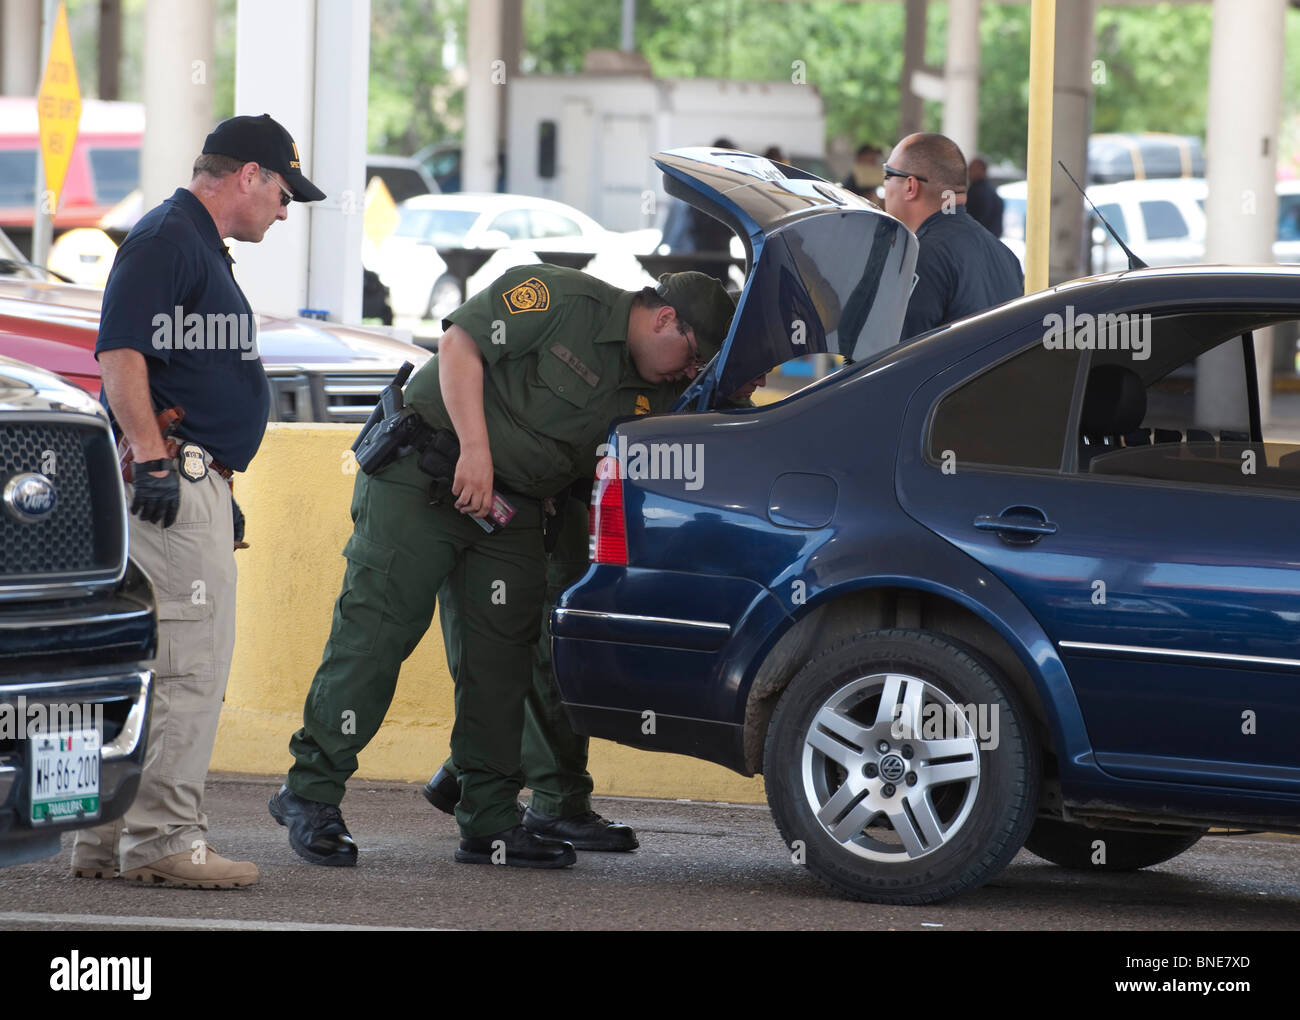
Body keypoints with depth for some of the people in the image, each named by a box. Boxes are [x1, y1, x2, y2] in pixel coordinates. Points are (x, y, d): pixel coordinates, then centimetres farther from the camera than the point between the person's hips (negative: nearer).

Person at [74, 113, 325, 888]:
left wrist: (221, 489, 26)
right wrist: (152, 460, -24)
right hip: (173, 480, -11)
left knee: (150, 665, 11)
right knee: (193, 663, -12)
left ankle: (110, 839, 14)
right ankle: (161, 837, -12)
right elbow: (121, 354, -18)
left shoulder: (203, 246, 23)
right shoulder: (166, 236, -8)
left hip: (196, 481, 11)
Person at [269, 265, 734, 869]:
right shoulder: (564, 299, -12)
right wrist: (476, 449, -22)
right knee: (377, 631, -10)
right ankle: (310, 792, -6)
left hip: (511, 510, 8)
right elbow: (459, 344, -16)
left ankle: (489, 824, 7)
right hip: (421, 478, -7)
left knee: (500, 660, 2)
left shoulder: (640, 390, 10)